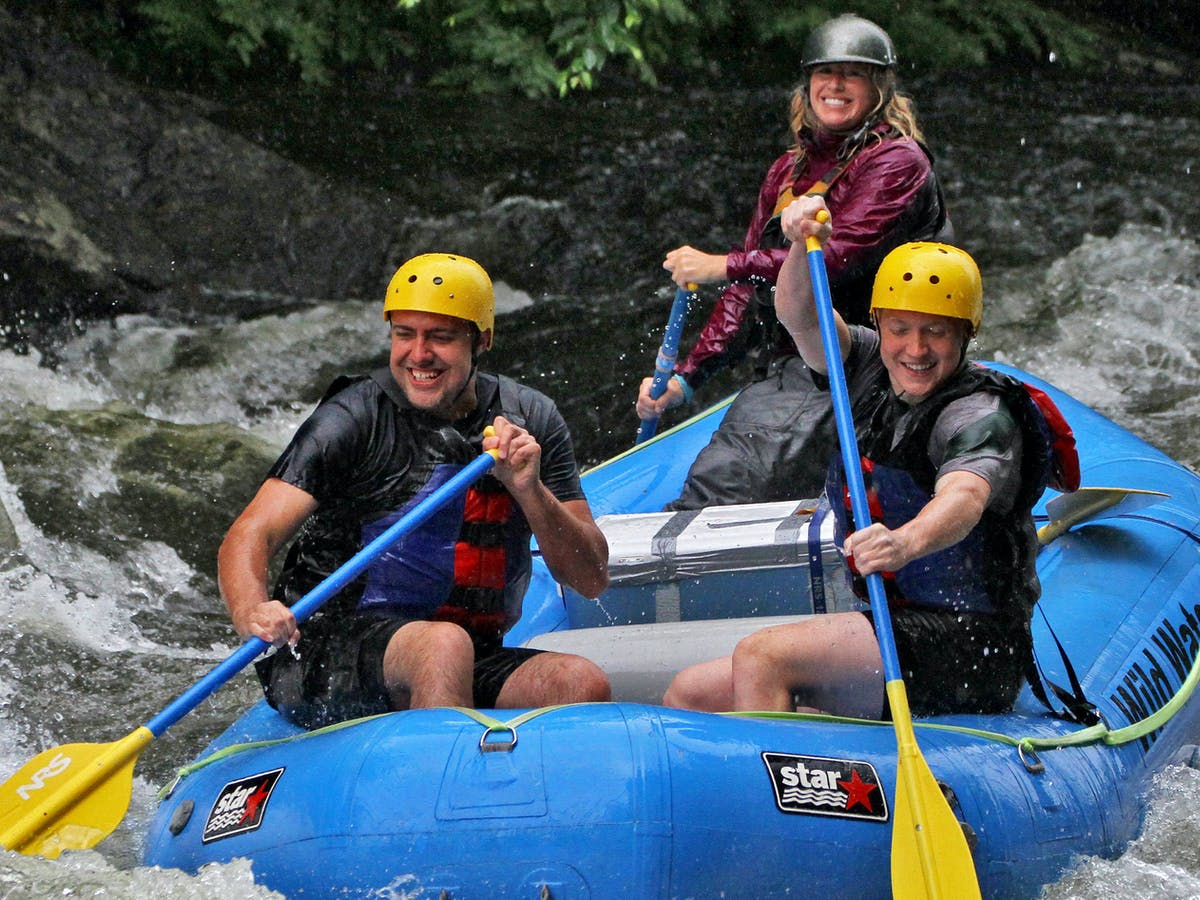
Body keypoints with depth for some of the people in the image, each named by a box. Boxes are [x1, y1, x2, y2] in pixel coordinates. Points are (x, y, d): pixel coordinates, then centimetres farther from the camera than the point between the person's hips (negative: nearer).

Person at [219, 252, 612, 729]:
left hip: (473, 671, 4)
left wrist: (530, 492, -14)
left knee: (583, 682, -24)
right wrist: (251, 613, -37)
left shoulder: (532, 419, 6)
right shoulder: (355, 417, -6)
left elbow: (591, 579, 3)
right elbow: (249, 536, -14)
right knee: (444, 644, -35)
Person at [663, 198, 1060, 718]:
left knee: (759, 656, -26)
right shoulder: (872, 373, 9)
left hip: (970, 652, -9)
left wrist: (906, 541, -57)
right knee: (689, 695, 3)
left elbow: (964, 497, -34)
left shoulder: (981, 416, -14)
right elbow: (800, 318, -5)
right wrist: (805, 243, -26)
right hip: (893, 630, 9)